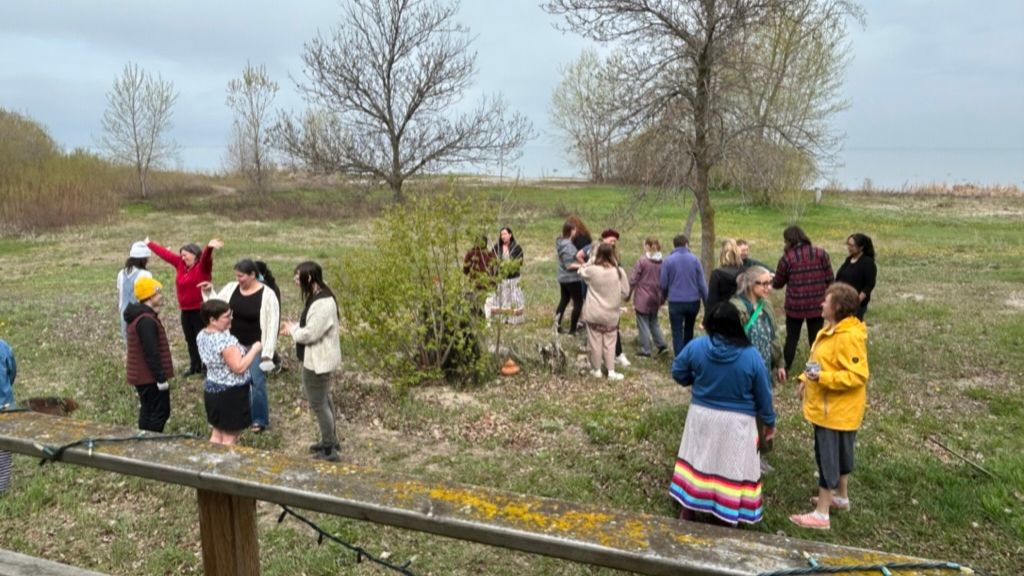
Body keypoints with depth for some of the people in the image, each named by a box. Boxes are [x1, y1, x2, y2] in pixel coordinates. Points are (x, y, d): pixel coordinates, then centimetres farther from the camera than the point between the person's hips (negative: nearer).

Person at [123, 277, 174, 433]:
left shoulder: (138, 316, 11)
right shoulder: (146, 320, -23)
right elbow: (151, 353, -25)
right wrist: (161, 378, -21)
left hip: (141, 375, 10)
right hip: (150, 376, -10)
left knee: (147, 410, 17)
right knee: (160, 412, -3)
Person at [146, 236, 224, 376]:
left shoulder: (202, 266, -11)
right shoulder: (180, 264, 9)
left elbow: (205, 257, -33)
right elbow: (165, 253, 20)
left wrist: (209, 248, -56)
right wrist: (149, 244, 32)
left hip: (200, 310, -7)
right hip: (185, 311, 7)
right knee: (190, 340, 16)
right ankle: (195, 367, 28)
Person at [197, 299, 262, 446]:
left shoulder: (201, 335, 1)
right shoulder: (225, 340, -28)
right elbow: (239, 368, -27)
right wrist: (254, 349, -17)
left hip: (212, 390, 9)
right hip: (231, 393, -9)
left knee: (218, 434, 21)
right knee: (229, 438, 5)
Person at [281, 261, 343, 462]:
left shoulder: (322, 303, -27)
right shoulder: (318, 297, 6)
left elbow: (310, 334, -26)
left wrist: (292, 330, -8)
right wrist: (294, 327, 1)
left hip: (318, 361, -11)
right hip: (318, 359, 11)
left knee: (318, 403, 1)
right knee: (323, 400, 21)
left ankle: (329, 449, 13)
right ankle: (330, 441, 36)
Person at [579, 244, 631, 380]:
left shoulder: (592, 270, -15)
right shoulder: (619, 272, -11)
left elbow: (582, 272, 9)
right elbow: (625, 292, -2)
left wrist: (591, 259, 7)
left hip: (593, 314, -1)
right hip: (611, 314, 1)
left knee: (595, 343, 10)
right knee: (610, 343, 12)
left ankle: (596, 370, 21)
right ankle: (611, 372, 15)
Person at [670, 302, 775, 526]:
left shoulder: (696, 347, -13)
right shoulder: (751, 356, -15)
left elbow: (678, 373, 2)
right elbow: (763, 394, -4)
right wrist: (769, 421, 11)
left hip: (701, 415, 2)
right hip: (737, 422, -2)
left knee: (698, 461, 17)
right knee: (730, 468, 10)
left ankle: (688, 512, 27)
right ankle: (723, 519, 21)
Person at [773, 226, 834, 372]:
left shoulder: (787, 258, -8)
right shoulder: (821, 253, -3)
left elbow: (777, 283, 1)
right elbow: (830, 280, -3)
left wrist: (771, 281, 24)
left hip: (795, 306, -1)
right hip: (817, 305, 1)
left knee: (791, 338, 13)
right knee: (816, 339, 12)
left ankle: (785, 370, 19)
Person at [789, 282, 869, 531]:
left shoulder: (850, 337, -25)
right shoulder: (831, 330, 7)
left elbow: (858, 375, -27)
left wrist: (822, 378, -31)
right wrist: (806, 378, 5)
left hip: (837, 410, -10)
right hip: (828, 406, 10)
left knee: (827, 457, -3)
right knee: (838, 453, 23)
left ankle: (821, 514, 4)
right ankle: (841, 497, 40)